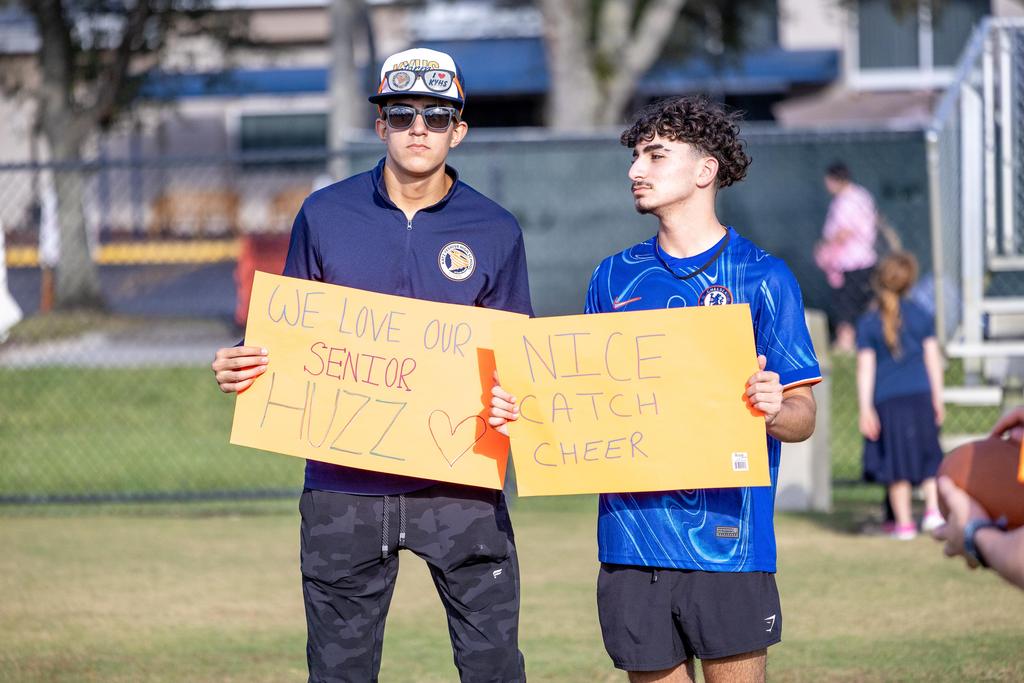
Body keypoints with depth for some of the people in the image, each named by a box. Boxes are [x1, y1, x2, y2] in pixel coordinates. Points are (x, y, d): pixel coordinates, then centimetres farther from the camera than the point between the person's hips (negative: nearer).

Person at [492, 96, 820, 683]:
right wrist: (522, 411, -1)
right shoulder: (615, 278, 13)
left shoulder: (761, 277, 1)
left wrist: (774, 410, -24)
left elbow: (803, 418, -2)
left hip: (725, 533, -4)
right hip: (632, 533, 4)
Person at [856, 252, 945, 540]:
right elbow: (933, 358, 5)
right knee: (928, 454, 14)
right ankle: (933, 508, -2)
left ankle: (904, 524, 7)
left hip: (887, 400, -1)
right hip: (920, 395, 1)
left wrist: (865, 408, -4)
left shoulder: (867, 323, -2)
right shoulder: (920, 315, 3)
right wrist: (937, 398, 12)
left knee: (897, 462, 4)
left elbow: (865, 368, -4)